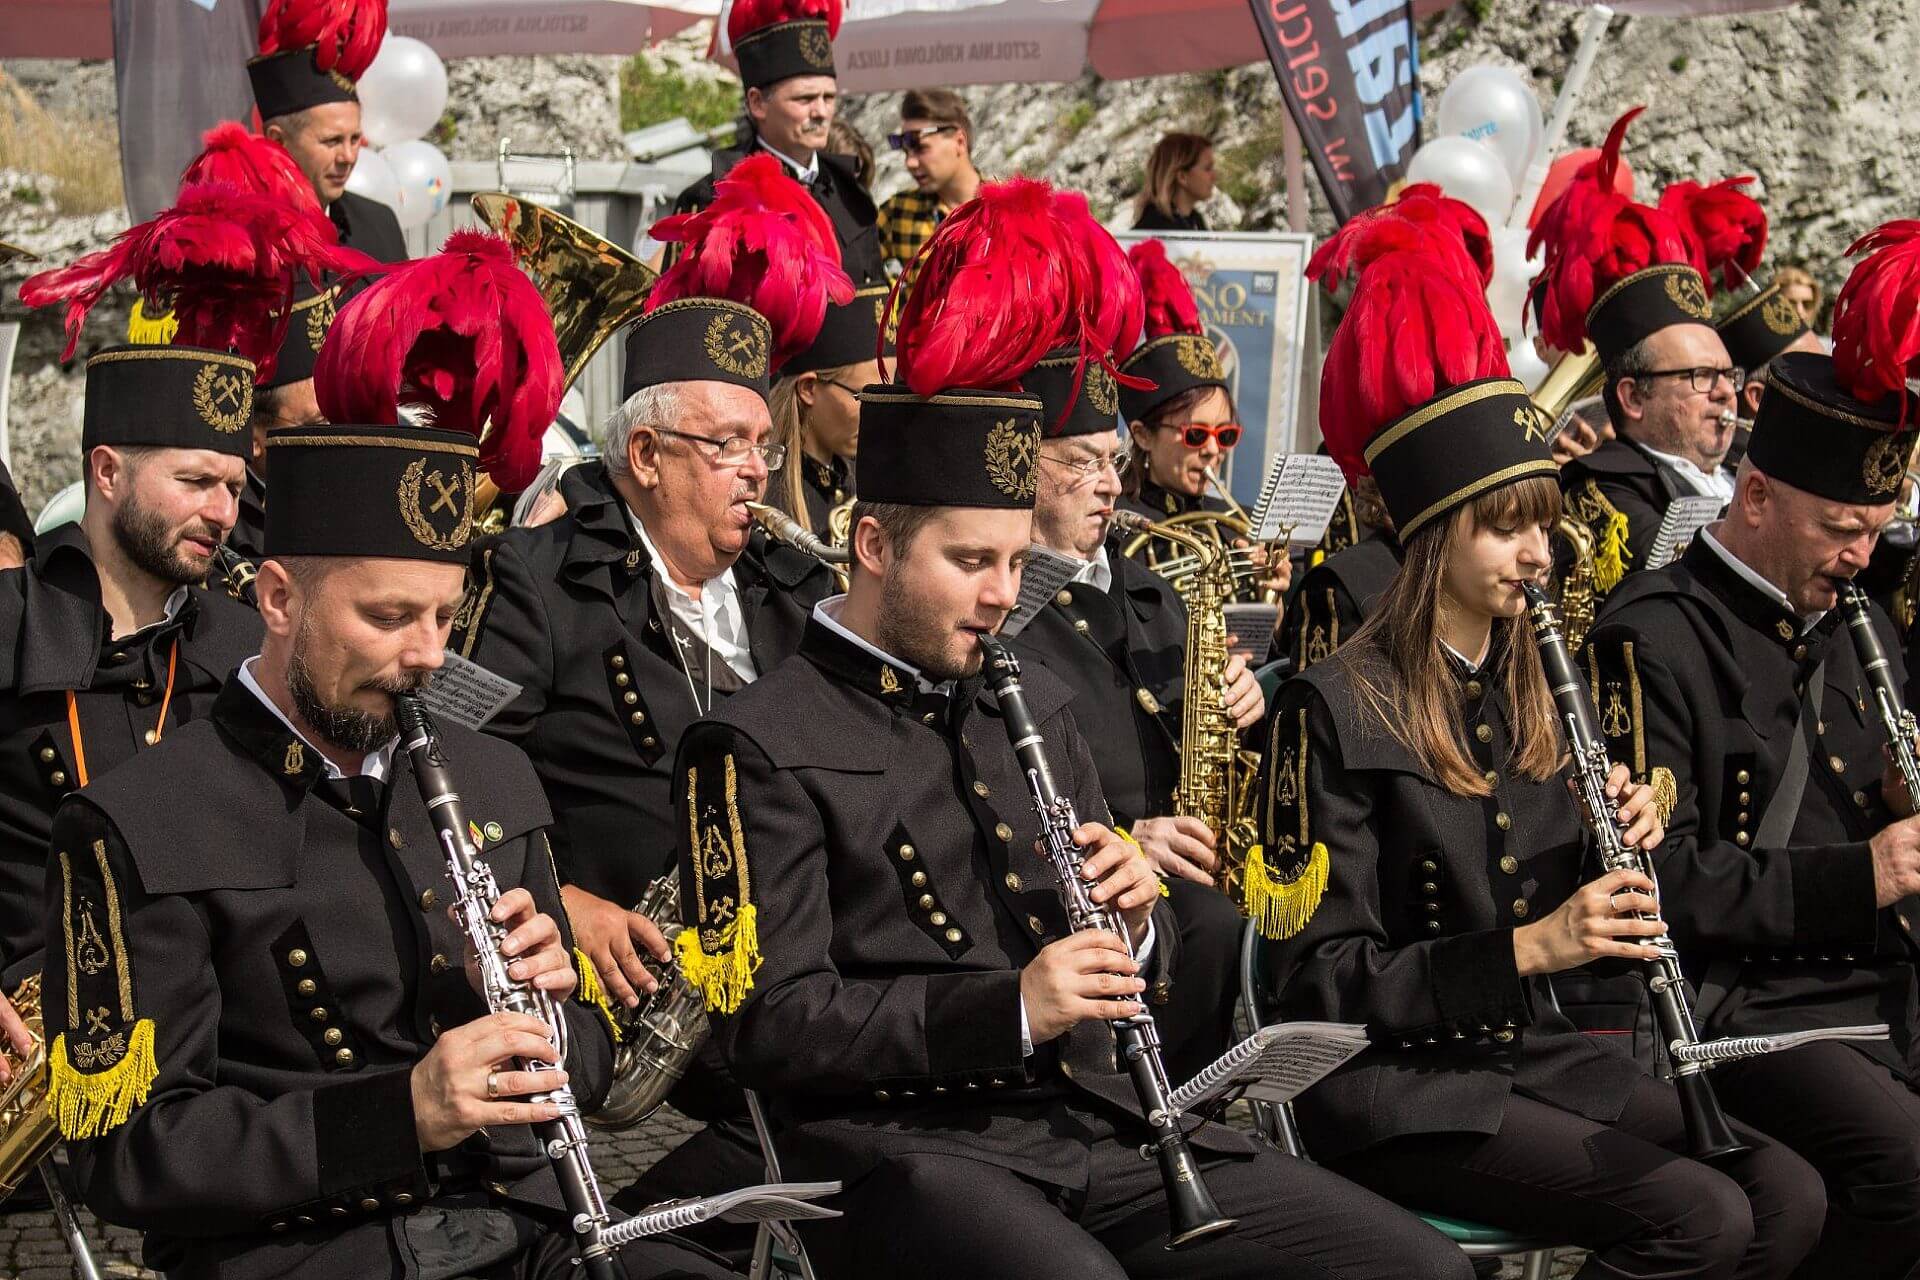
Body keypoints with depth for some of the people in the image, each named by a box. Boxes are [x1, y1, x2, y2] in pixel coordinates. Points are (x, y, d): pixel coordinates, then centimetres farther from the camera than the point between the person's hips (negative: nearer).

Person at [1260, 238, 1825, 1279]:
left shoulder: (1534, 689, 12)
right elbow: (1324, 980, -13)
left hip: (1528, 1053, 7)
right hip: (1390, 1080, -7)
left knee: (1787, 1196, -13)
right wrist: (1528, 948, -22)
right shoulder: (1335, 710, -10)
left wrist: (1628, 842, -4)